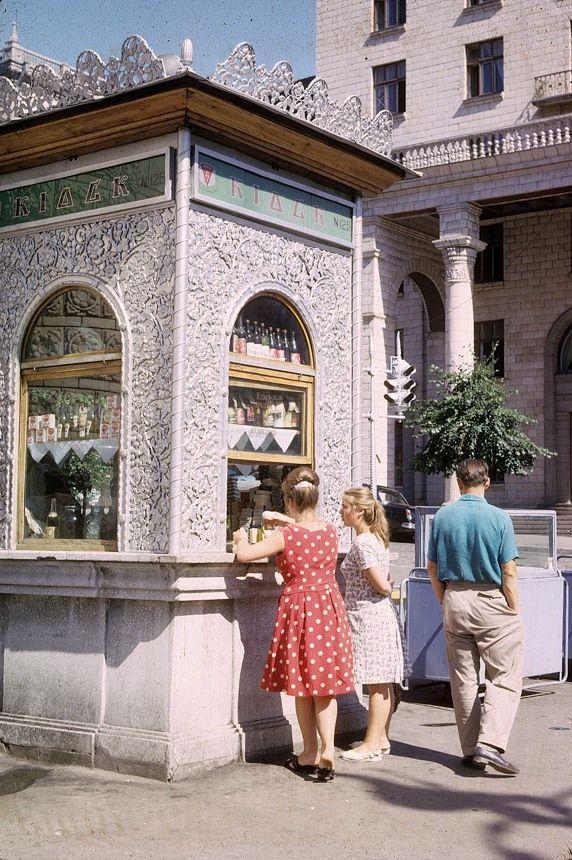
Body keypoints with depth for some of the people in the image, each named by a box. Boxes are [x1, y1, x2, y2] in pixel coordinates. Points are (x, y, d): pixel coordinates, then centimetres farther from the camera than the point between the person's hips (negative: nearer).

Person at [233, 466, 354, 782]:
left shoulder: (286, 536, -16)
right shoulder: (330, 531, -1)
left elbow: (244, 555, -13)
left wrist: (241, 539, 7)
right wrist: (286, 521, 28)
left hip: (297, 609, -3)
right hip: (329, 607, 4)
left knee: (302, 685, 10)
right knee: (325, 684, 10)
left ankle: (310, 755, 17)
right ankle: (327, 748, -3)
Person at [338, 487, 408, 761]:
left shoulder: (362, 543, -16)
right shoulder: (375, 538, 14)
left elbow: (382, 585, -19)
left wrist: (387, 587, 0)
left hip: (369, 617, -10)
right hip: (381, 615, 10)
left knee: (377, 684, -4)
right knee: (383, 684, 13)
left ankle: (371, 745, 1)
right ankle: (381, 739, 20)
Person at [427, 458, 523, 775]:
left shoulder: (442, 517, 2)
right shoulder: (499, 518, -9)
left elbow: (433, 568, 6)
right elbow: (509, 573, -9)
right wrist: (514, 612, 0)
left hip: (454, 600, 4)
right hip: (491, 602, -4)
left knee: (462, 680, 11)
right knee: (505, 678, 2)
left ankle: (470, 750, 16)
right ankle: (489, 744, -12)